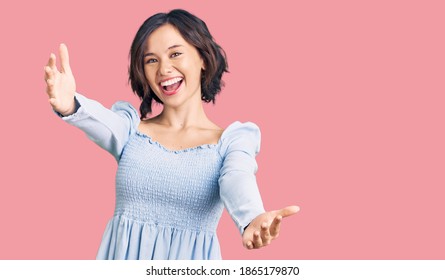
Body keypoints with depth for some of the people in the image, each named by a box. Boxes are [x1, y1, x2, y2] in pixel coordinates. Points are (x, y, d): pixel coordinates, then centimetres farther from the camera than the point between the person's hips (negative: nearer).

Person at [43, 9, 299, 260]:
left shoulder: (232, 140, 2)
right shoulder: (131, 128, 7)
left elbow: (237, 180, -18)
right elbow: (103, 121, -14)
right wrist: (70, 106, -35)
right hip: (123, 256, 2)